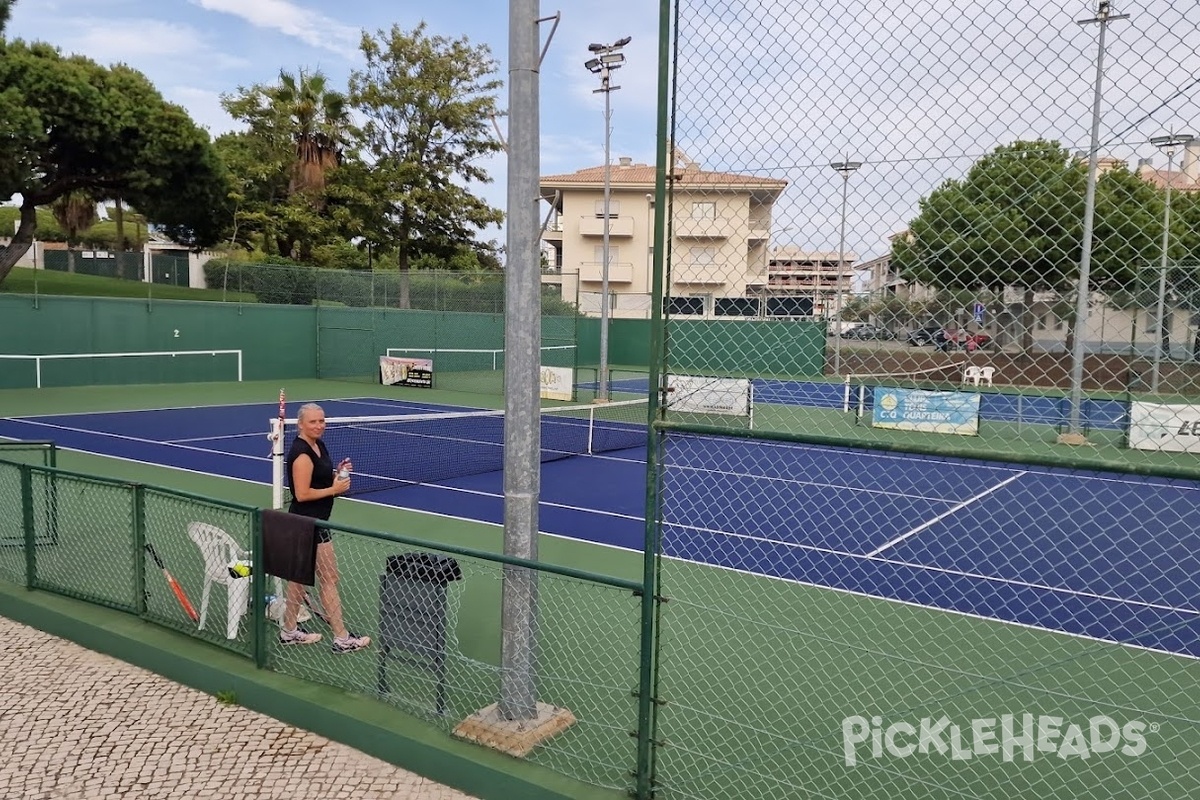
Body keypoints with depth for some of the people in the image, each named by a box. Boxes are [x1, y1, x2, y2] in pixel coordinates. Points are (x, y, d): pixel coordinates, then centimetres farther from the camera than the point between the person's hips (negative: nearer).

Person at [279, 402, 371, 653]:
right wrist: (334, 489, -18)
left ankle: (289, 631, 29)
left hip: (313, 522, 10)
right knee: (329, 579, -3)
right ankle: (341, 639, 6)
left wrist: (338, 473, 2)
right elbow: (302, 494, -23)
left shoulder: (319, 446, 9)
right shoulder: (302, 453, -20)